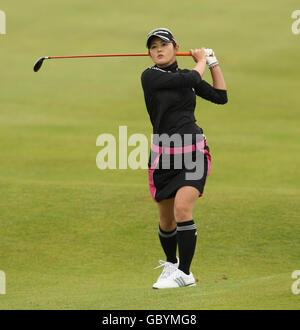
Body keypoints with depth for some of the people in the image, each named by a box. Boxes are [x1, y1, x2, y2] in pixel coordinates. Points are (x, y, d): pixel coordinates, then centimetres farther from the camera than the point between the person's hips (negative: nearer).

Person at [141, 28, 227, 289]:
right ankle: (171, 263, 38)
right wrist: (202, 61, 4)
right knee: (166, 221, 9)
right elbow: (191, 79, -15)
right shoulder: (150, 77, -7)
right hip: (164, 156, -1)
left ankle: (185, 273, -11)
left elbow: (220, 97, 16)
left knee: (182, 209, -18)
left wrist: (213, 63, 14)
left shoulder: (186, 76, 9)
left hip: (194, 153, 1)